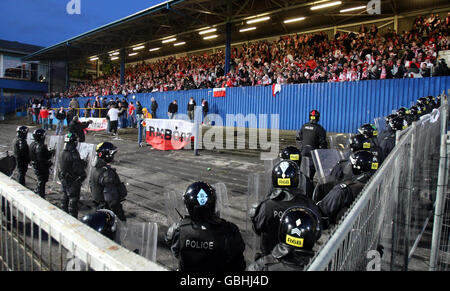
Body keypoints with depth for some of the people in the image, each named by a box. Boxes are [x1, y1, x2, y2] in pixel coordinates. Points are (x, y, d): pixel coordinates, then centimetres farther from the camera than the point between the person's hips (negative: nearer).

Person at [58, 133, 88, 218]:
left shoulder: (63, 153, 3)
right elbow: (78, 169, -22)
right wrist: (84, 164, -2)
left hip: (64, 179, 8)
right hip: (73, 181, -8)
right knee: (73, 199, 1)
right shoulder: (74, 154, -23)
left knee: (65, 198, 20)